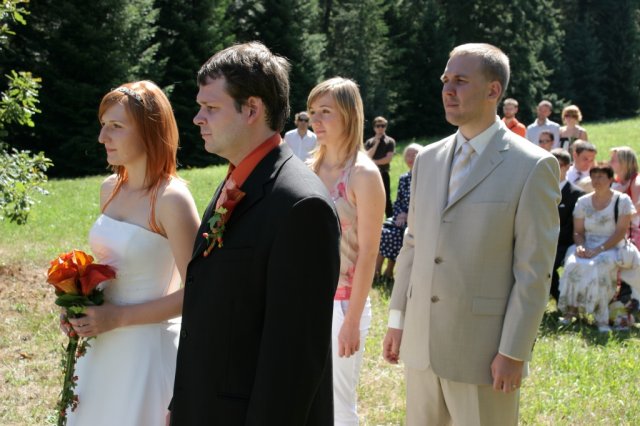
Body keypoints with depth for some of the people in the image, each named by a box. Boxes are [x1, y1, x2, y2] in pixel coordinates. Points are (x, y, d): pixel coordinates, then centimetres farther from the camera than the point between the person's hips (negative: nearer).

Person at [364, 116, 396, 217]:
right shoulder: (369, 142, 8)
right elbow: (367, 157, -7)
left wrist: (374, 162, -9)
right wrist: (376, 144, -10)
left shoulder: (390, 141, 0)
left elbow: (388, 158, -10)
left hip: (383, 174, -3)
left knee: (386, 199, -3)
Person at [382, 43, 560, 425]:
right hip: (421, 344, 6)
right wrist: (398, 319, 12)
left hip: (484, 351, -6)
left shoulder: (533, 167, -9)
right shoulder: (428, 159, 10)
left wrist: (514, 352, -14)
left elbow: (535, 270, -12)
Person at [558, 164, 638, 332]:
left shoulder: (622, 200, -2)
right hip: (587, 246, 3)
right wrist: (580, 246, -13)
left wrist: (598, 250, -19)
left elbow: (621, 232, -9)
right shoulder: (583, 202, 9)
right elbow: (578, 231, 10)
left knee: (600, 266, -35)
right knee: (573, 264, -30)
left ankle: (601, 318, -31)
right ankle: (570, 310, -24)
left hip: (612, 248, -3)